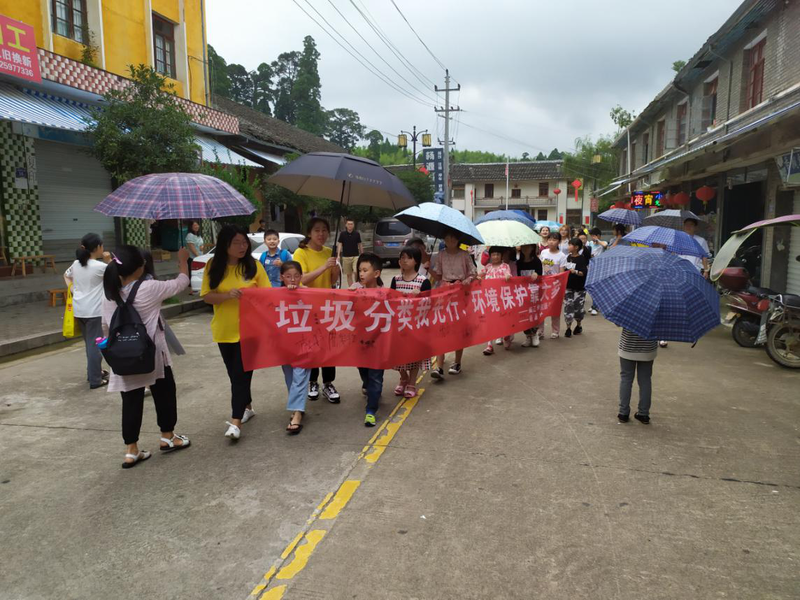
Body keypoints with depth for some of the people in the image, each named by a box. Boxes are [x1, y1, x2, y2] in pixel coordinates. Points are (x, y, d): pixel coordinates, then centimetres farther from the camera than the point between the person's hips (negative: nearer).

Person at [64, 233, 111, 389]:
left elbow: (66, 275, 24)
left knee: (89, 342, 20)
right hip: (94, 311, -7)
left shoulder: (76, 264, 6)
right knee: (95, 344, 0)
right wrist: (109, 261, 0)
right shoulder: (100, 266, -15)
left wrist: (73, 290, 16)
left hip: (79, 310, 7)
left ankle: (94, 372, 32)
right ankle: (95, 380, 3)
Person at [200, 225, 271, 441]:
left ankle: (236, 420, -3)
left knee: (241, 374, -5)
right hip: (224, 330, 3)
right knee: (234, 373, 15)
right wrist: (227, 295, -22)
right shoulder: (214, 266, -2)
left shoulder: (254, 265, -5)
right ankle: (247, 406, 35)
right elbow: (207, 296, -5)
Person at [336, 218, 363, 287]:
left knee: (356, 273, -14)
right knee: (349, 275, 7)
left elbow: (360, 245, 8)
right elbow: (339, 244, -1)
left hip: (355, 256, -1)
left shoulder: (357, 234, 1)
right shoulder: (342, 234, 0)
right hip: (346, 257, 1)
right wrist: (338, 255, -12)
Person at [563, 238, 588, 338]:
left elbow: (583, 273, -18)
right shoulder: (568, 257, 5)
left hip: (579, 288, -4)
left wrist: (575, 272, -33)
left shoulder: (581, 259, -11)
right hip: (568, 286, 4)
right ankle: (568, 328, 6)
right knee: (568, 306, 0)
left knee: (578, 307, 6)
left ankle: (578, 325, 27)